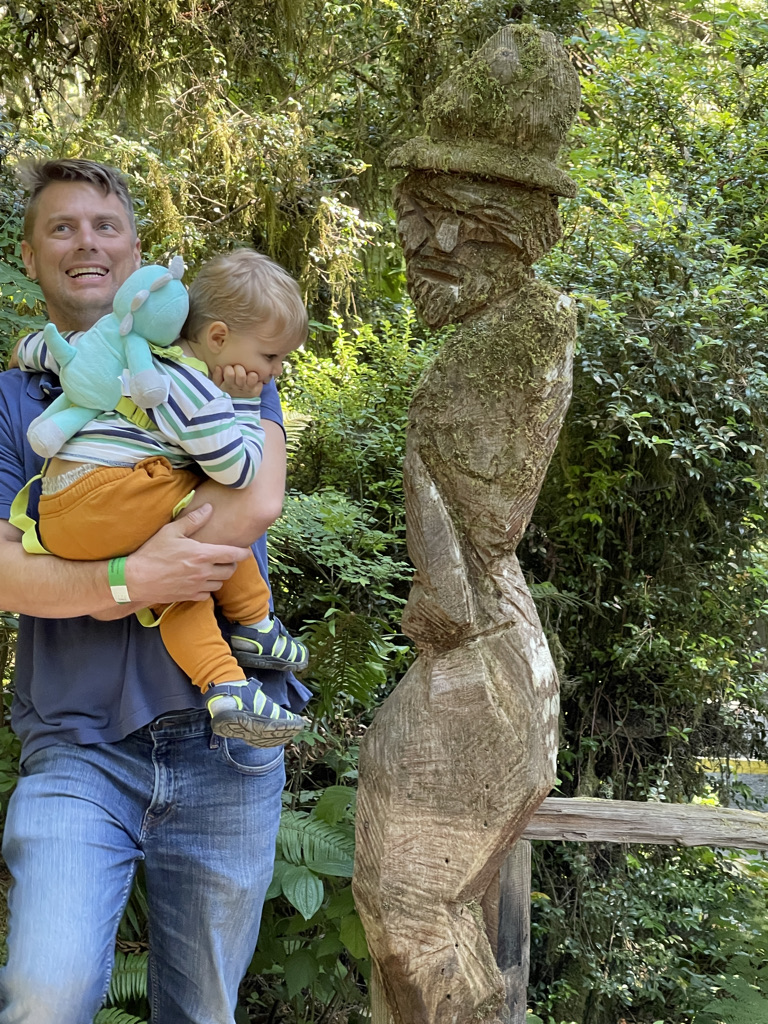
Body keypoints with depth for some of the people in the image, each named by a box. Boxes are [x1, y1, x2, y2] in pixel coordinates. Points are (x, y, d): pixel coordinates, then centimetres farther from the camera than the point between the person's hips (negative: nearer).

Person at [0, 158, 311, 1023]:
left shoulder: (215, 365, 8)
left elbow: (259, 497, -11)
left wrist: (97, 581, -12)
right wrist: (132, 579, -21)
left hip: (224, 749, 1)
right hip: (78, 750, -1)